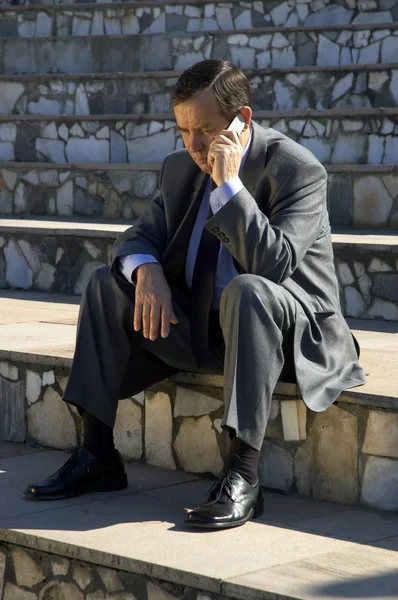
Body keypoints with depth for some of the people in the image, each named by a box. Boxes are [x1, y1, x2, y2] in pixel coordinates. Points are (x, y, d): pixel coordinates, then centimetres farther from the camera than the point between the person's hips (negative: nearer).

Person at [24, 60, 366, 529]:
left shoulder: (298, 170, -16)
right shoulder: (181, 168, 5)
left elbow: (273, 264, -29)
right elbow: (139, 237, 6)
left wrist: (230, 184, -31)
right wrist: (147, 270, -17)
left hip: (289, 332, -7)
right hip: (202, 326, 7)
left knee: (248, 290, -38)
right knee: (106, 284, -4)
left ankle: (242, 476, -38)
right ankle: (97, 456, -6)